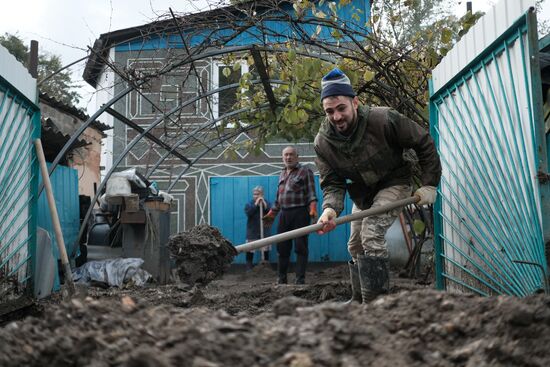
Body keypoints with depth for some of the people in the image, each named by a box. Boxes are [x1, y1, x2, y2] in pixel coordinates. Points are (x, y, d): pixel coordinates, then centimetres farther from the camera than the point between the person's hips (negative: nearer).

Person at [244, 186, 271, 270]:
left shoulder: (267, 203, 6)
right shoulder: (249, 204, 3)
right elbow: (248, 213, -17)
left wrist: (264, 204, -18)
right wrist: (256, 204, -19)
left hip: (264, 230, 1)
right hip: (252, 231, -1)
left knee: (265, 248, 3)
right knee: (250, 249, -2)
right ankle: (249, 266, 6)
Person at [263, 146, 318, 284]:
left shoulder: (305, 171, 2)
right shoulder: (282, 174, 20)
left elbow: (311, 193, -6)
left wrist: (313, 209, -20)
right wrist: (271, 213, 24)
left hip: (300, 213, -6)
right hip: (284, 214, 6)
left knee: (300, 247, -5)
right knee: (282, 247, 7)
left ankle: (300, 279, -2)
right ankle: (281, 278, 16)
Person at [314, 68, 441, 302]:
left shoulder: (383, 120, -31)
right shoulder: (322, 142, -20)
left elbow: (424, 143, -19)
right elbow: (332, 184, -18)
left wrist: (429, 184, -15)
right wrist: (330, 208, -40)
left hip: (393, 184, -6)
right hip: (362, 194, 6)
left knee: (371, 235, -26)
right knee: (355, 246, 14)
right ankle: (358, 300, 33)